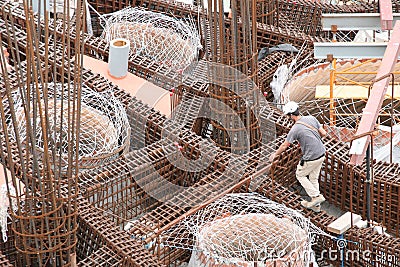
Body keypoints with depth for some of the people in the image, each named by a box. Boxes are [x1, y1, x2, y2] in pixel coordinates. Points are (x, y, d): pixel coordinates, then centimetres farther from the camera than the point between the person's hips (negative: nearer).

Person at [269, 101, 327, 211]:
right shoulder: (312, 118, -2)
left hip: (311, 158, -7)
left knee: (300, 175, 17)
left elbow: (285, 145, -5)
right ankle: (316, 204, 27)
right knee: (313, 178, 20)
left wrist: (275, 154, 11)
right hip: (321, 154, 7)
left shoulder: (295, 129, -17)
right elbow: (323, 133, 4)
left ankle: (316, 196, 8)